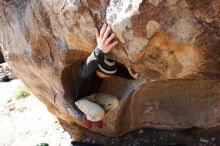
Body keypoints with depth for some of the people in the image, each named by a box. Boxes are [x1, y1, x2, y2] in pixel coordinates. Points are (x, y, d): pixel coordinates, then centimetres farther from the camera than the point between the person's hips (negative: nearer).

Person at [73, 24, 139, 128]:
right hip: (81, 99, -5)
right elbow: (87, 69, -64)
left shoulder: (106, 66, -20)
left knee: (113, 101, -21)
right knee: (99, 114, -31)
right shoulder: (83, 70, -38)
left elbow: (122, 71, -22)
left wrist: (132, 74, -50)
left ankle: (96, 115, 9)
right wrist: (99, 51, -87)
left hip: (94, 95, 6)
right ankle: (87, 116, 6)